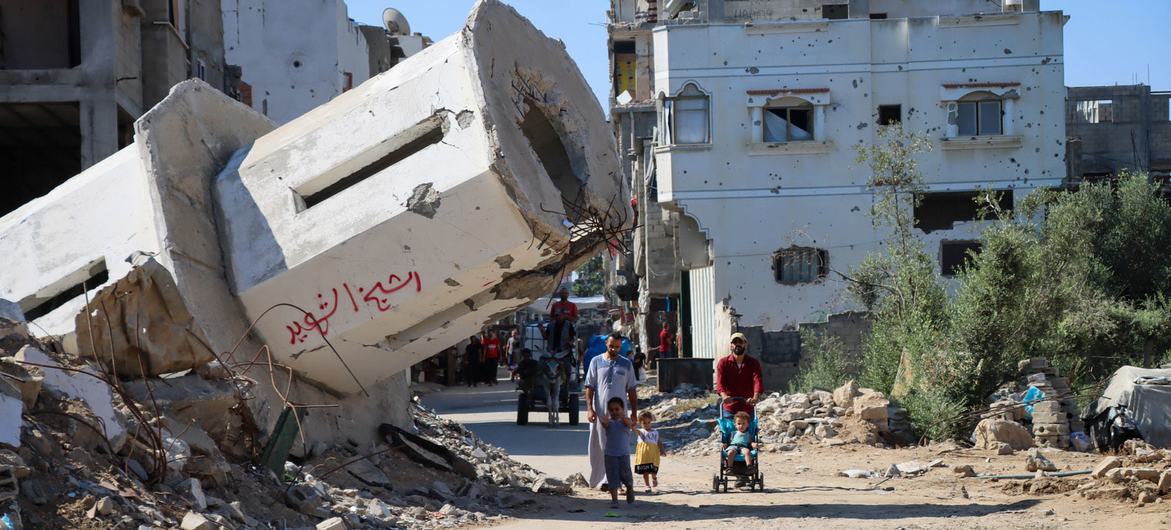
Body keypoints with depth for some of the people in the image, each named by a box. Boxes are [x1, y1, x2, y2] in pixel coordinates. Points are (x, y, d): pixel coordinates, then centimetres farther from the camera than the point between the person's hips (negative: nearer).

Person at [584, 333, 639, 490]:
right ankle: (596, 479, 19)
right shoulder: (596, 362, 5)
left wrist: (634, 412, 4)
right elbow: (589, 387, 3)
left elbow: (631, 390, 10)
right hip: (599, 412, 0)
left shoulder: (626, 364, 8)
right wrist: (589, 409, -7)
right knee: (598, 449, 5)